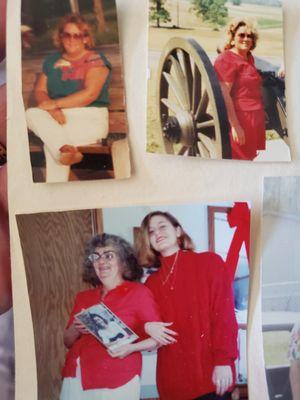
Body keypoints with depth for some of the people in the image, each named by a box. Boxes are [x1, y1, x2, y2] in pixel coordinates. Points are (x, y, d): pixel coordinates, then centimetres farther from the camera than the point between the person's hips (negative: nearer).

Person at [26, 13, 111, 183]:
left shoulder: (95, 60, 0)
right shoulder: (52, 60, 17)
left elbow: (90, 94, -14)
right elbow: (40, 90, 10)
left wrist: (55, 103, -14)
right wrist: (52, 109, -13)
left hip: (90, 119, -5)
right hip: (59, 118, 5)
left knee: (50, 143, -27)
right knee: (32, 114, -26)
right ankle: (65, 149, -43)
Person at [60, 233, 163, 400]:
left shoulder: (138, 292, -3)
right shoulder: (83, 297, 13)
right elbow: (68, 341, 18)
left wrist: (131, 348, -20)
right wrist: (76, 330, -3)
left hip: (116, 382, -5)